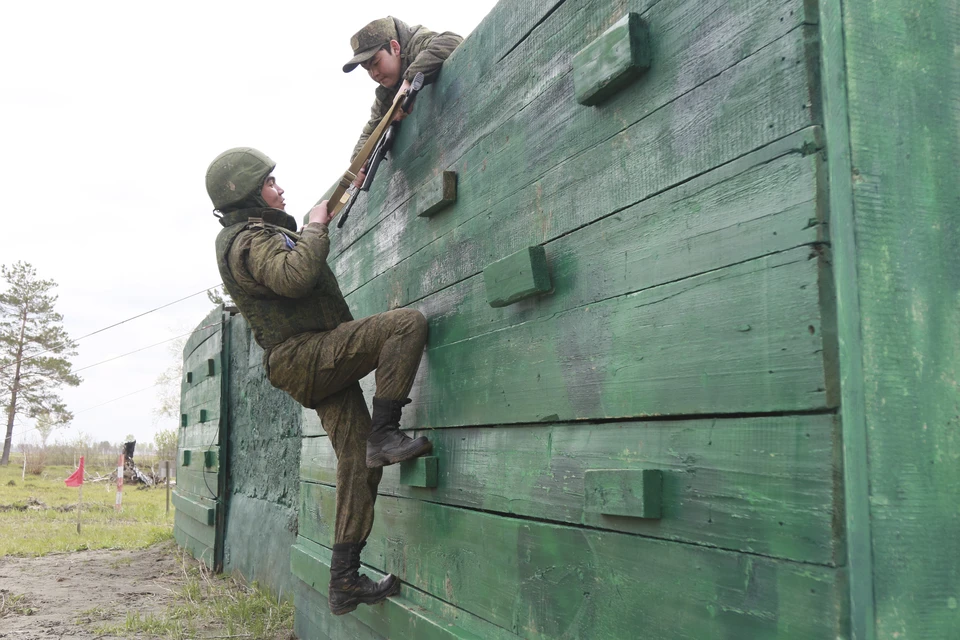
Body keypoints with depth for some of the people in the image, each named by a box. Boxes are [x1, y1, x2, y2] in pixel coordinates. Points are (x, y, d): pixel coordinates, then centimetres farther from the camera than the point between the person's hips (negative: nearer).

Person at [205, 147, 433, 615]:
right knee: (408, 323, -20)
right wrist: (315, 227, -13)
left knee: (358, 463, 3)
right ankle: (385, 435, -22)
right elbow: (294, 277, -28)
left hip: (316, 368, 10)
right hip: (305, 354, -10)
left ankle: (345, 582, 5)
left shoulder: (262, 233, 24)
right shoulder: (251, 238, -9)